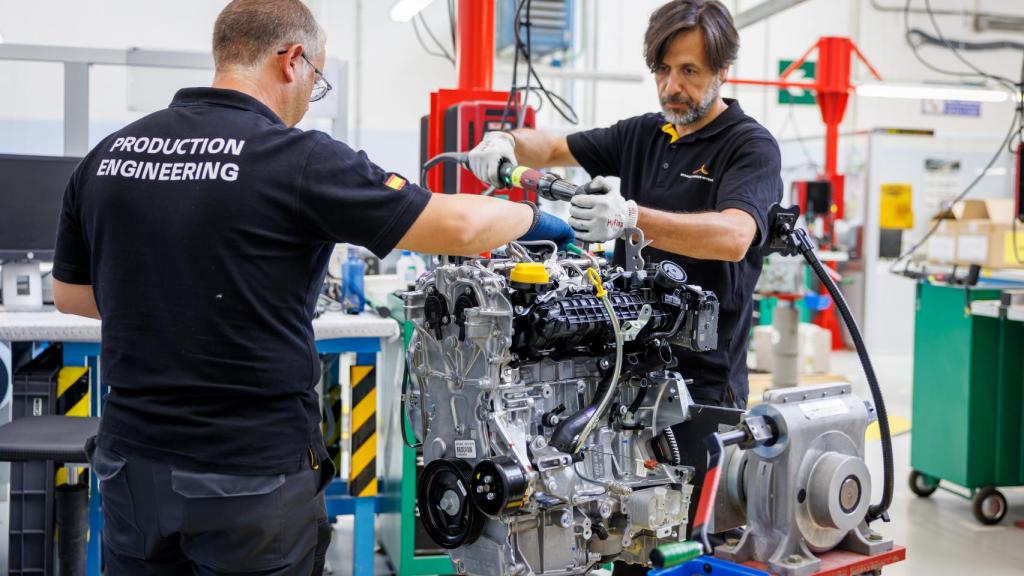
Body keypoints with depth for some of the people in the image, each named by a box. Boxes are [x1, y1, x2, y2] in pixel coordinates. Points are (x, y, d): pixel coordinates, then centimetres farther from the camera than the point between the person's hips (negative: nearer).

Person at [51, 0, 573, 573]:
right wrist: (532, 218, 6)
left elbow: (69, 295, 13)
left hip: (132, 463, 5)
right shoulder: (299, 159, -16)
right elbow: (461, 227, -13)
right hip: (253, 474, -5)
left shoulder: (107, 155, 1)